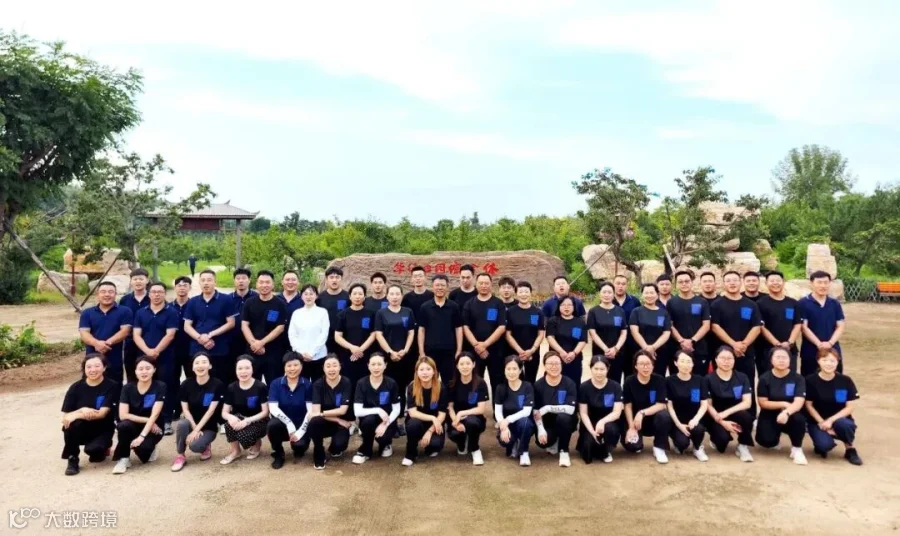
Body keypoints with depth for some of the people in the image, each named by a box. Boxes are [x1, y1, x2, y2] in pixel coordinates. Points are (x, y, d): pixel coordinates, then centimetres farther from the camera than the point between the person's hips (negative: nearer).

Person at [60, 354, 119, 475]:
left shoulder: (111, 386, -10)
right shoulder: (76, 387, -4)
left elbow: (102, 413, -18)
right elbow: (65, 417, -7)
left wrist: (77, 414, -30)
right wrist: (82, 411, -27)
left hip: (102, 429, -2)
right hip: (81, 430, 2)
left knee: (93, 449, -32)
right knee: (71, 423, -31)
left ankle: (102, 448, 7)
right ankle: (72, 459, -10)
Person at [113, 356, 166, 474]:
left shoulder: (160, 387, -11)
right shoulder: (128, 388, -5)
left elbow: (154, 415, -18)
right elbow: (123, 415, -13)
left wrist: (142, 436, -27)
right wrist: (146, 420, -18)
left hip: (152, 428, -2)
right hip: (134, 426, 2)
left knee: (142, 447, -32)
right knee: (123, 425, -33)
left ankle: (149, 449, 6)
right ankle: (123, 458, -11)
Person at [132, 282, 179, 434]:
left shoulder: (171, 312, 0)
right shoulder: (141, 313, 10)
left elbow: (170, 335, -8)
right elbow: (136, 335, 2)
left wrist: (156, 351, -17)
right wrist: (147, 351, -14)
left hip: (165, 358, -3)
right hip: (144, 357, 3)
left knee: (166, 389, -1)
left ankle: (166, 421, 5)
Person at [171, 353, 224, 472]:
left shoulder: (217, 385, -12)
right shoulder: (186, 384, -4)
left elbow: (211, 411, -16)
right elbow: (185, 409, -4)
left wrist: (197, 430, -22)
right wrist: (194, 427, -17)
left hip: (208, 426, -2)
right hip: (191, 421, 3)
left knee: (195, 446, -30)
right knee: (181, 424, -33)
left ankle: (206, 446, 8)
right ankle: (180, 456, -10)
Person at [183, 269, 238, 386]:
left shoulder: (226, 300, 0)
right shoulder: (193, 302, 10)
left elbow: (231, 323, -3)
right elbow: (187, 326, 7)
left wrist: (211, 334, -12)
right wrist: (200, 338, -11)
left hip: (220, 351, -3)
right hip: (197, 351, 3)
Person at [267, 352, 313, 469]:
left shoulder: (307, 385, -4)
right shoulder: (275, 384, -3)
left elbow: (311, 410, -10)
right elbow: (273, 408, -13)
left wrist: (301, 430, -21)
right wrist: (289, 423, -25)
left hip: (300, 424, -1)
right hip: (283, 424, 1)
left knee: (299, 445, -30)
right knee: (272, 424, -33)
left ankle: (298, 450, 13)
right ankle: (278, 454, -3)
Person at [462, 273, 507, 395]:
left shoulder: (498, 304, 1)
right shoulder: (469, 304, 5)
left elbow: (502, 327, -7)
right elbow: (465, 327, 0)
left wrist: (485, 344, -14)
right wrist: (476, 345, -13)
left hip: (495, 350, -1)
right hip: (474, 350, 1)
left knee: (497, 383, 5)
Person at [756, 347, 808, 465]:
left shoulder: (798, 379, -6)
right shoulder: (764, 379, -6)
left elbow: (799, 402, -19)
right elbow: (763, 403, -8)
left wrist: (787, 412, -38)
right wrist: (783, 404, -18)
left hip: (790, 415, 0)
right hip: (770, 416, 0)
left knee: (799, 419, -35)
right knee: (767, 441, -23)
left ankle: (796, 449, -8)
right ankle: (774, 438, 18)